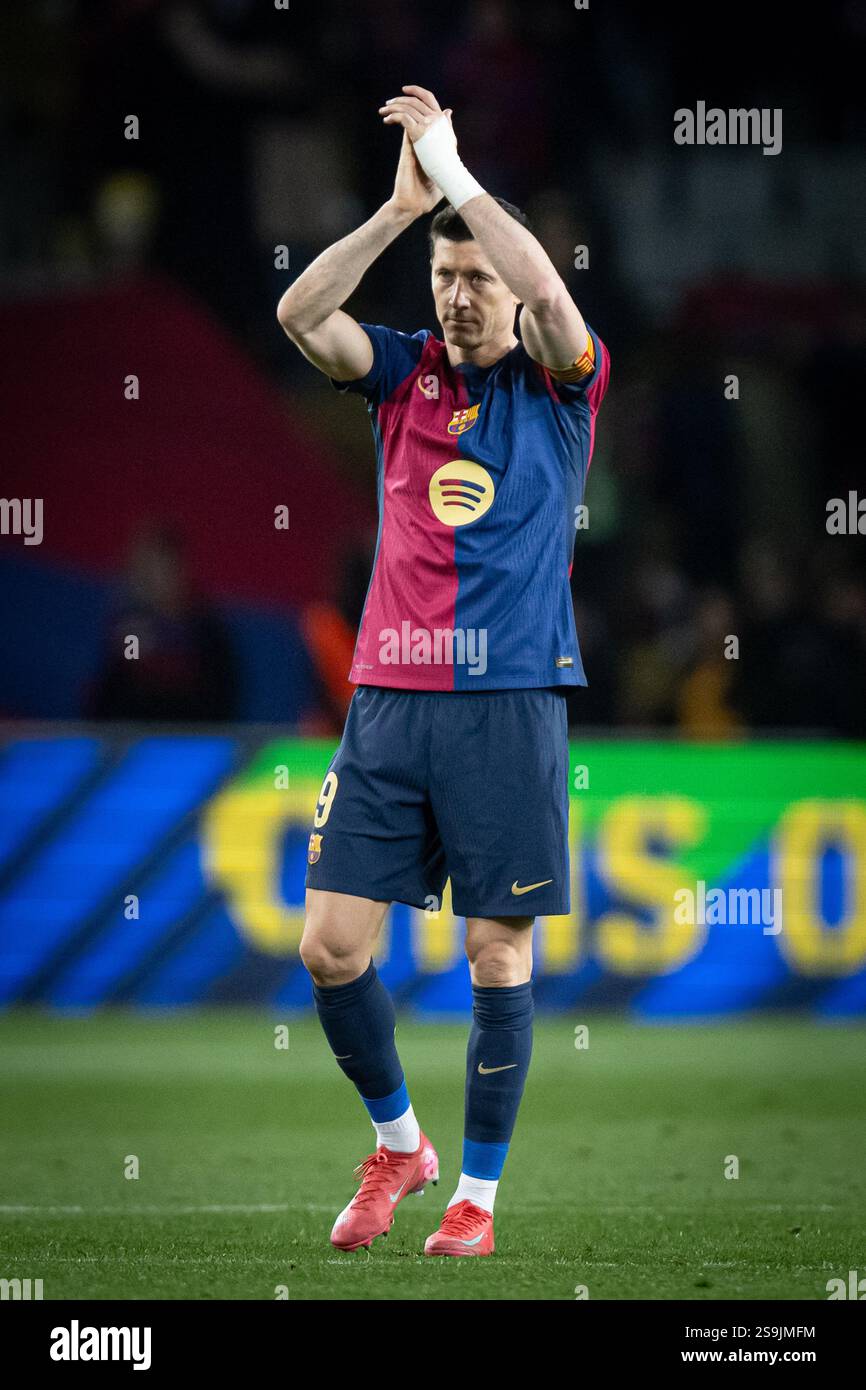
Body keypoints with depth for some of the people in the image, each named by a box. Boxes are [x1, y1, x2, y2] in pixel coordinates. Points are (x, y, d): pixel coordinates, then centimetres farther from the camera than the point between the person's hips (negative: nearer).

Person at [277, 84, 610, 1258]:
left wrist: (454, 170, -17)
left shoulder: (559, 383, 2)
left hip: (509, 703, -3)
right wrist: (401, 208, -15)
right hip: (388, 698, 3)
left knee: (499, 955, -1)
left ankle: (478, 1192, 11)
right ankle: (396, 1141, 21)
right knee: (332, 946, -1)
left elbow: (547, 292, -19)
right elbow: (300, 314, -6)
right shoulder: (404, 372, 11)